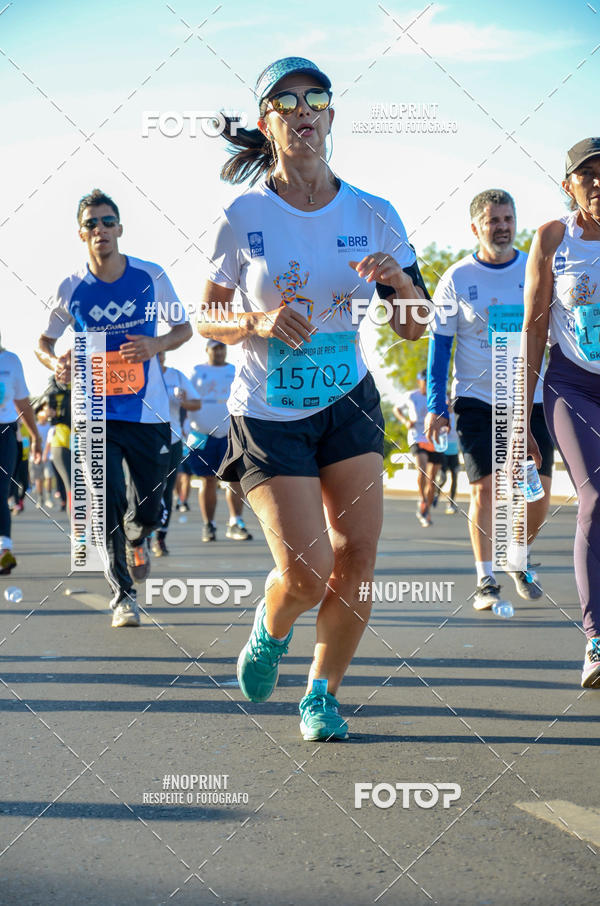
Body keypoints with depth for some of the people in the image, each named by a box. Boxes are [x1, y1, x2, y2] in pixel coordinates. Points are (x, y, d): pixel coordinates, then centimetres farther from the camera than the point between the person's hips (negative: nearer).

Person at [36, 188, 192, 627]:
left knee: (148, 510, 7)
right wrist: (56, 363, -13)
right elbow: (44, 341, 10)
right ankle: (123, 595, 4)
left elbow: (184, 328, 6)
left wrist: (156, 345, -15)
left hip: (148, 413, 1)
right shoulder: (72, 288, -2)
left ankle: (136, 540, 45)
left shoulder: (151, 276, -4)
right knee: (109, 506, -10)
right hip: (97, 414, 0)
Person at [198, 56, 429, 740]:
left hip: (348, 402, 3)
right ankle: (270, 631, 25)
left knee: (356, 558, -5)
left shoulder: (372, 215, -1)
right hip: (267, 412, -3)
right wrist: (260, 322, -20)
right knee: (306, 572, -12)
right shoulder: (242, 217, -8)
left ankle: (322, 695, 17)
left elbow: (414, 327, 3)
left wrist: (401, 282, -18)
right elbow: (208, 321, 0)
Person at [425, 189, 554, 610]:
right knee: (486, 488, -8)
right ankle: (486, 580, 4)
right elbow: (439, 343, 3)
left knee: (538, 493, 1)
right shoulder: (456, 280, -1)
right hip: (476, 398, -2)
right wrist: (436, 404, -3)